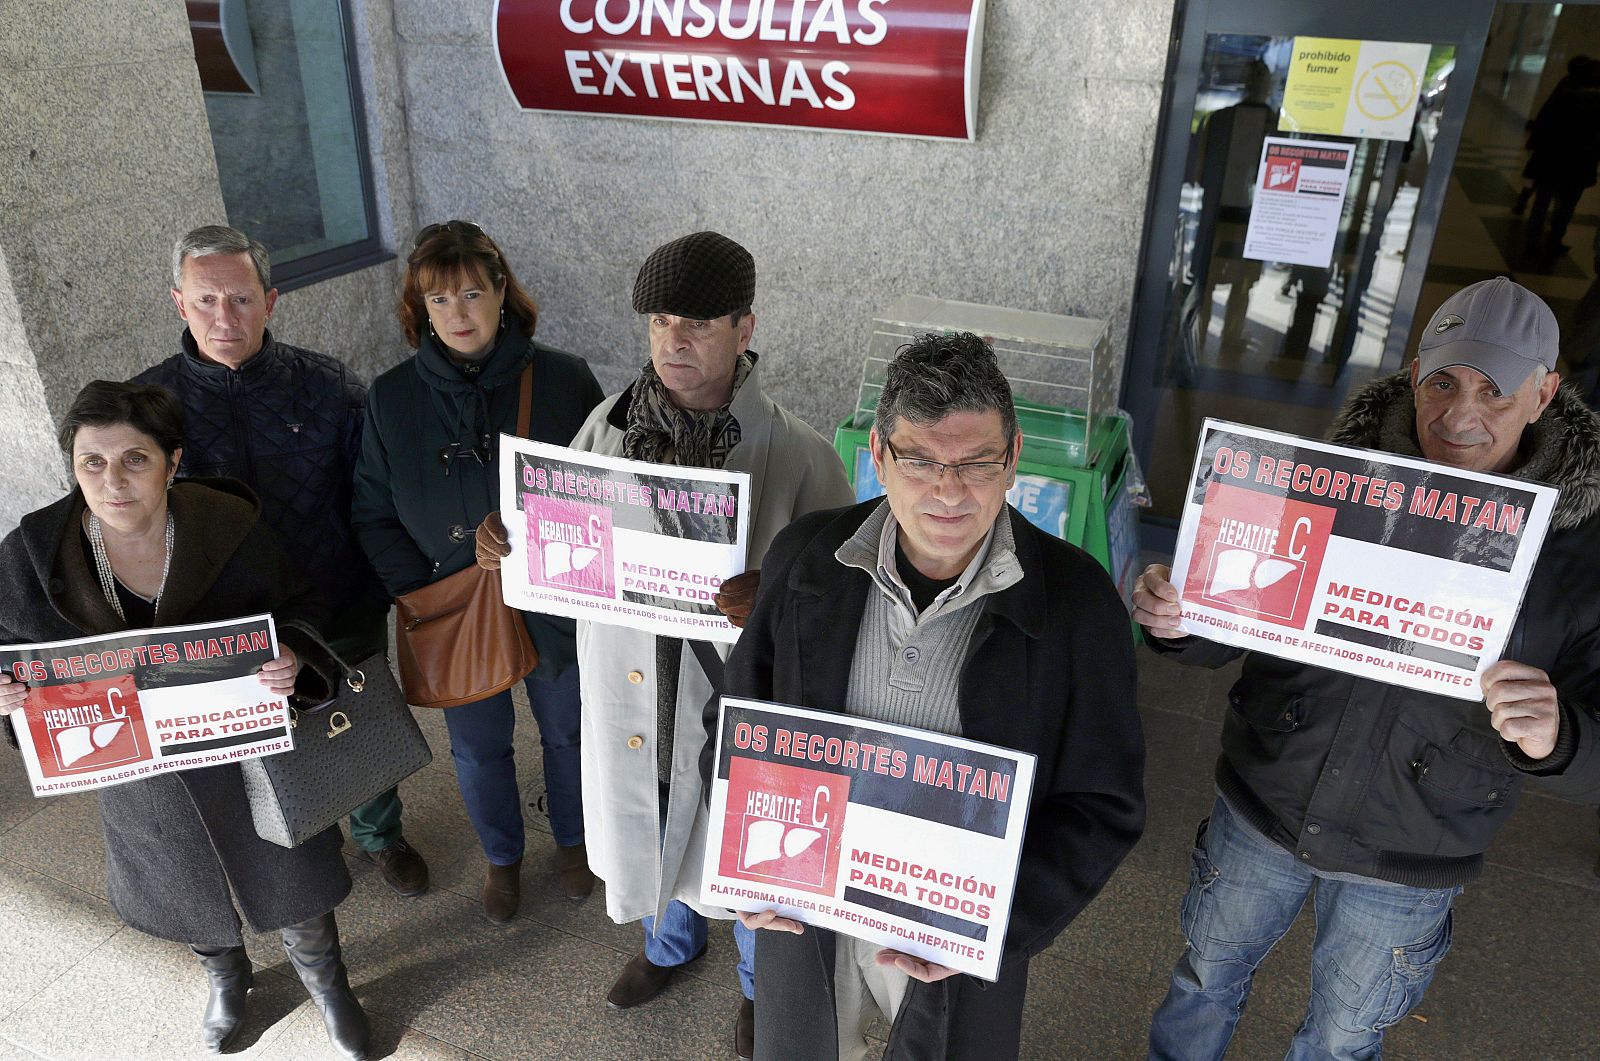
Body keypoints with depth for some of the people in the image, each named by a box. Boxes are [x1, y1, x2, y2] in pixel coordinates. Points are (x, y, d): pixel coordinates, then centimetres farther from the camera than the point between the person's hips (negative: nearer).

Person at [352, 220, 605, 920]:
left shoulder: (564, 381, -12)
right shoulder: (391, 399, -7)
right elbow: (372, 515, -2)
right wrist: (422, 596, -13)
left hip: (555, 609, -1)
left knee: (567, 733, 20)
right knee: (478, 746, 19)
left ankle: (573, 838, 49)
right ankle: (502, 857, 47)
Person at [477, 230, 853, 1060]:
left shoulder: (796, 454, -20)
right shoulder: (605, 428, -8)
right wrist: (509, 541, -17)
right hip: (628, 698, 4)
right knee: (649, 832, 29)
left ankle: (761, 980, 55)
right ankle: (670, 942, 63)